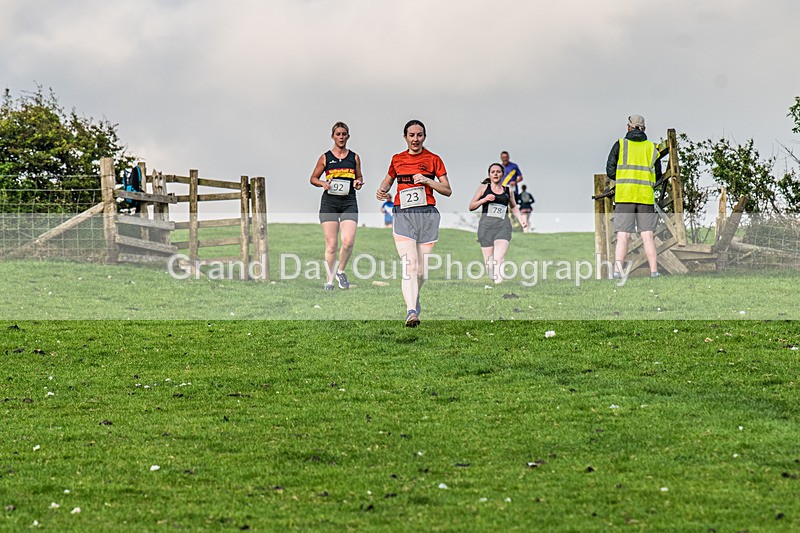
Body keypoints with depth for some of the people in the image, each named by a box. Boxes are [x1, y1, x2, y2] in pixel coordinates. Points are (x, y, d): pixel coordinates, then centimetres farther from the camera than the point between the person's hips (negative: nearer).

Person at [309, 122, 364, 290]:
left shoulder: (354, 157, 10)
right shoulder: (325, 158, 5)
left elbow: (359, 177, 21)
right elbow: (313, 178, 12)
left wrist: (358, 183, -2)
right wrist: (323, 183, -8)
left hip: (349, 202, 1)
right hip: (329, 202, -1)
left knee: (348, 241, -14)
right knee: (331, 244, -3)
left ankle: (340, 271, 11)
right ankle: (329, 279, 9)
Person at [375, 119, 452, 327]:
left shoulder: (433, 159, 5)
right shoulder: (397, 159, 11)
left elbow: (448, 191, 5)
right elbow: (388, 180, 29)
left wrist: (428, 181, -11)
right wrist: (381, 191, 7)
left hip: (427, 214, 0)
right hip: (403, 214, 0)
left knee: (422, 271, 5)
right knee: (410, 264, -18)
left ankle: (414, 300, 35)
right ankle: (411, 312, -28)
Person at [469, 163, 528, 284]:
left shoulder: (507, 191, 17)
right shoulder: (484, 188, 12)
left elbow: (514, 207, 32)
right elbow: (471, 206, 12)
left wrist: (521, 220, 16)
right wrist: (484, 199, -4)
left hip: (503, 225, 0)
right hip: (486, 225, 0)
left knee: (499, 258, -21)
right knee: (489, 262, -7)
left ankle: (499, 283, -30)